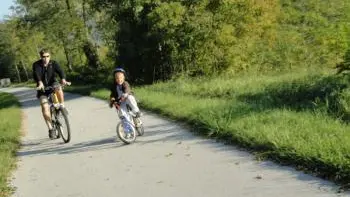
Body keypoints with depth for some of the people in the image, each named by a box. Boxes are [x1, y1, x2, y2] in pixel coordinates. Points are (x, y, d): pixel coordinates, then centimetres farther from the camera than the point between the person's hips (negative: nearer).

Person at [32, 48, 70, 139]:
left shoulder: (53, 63, -6)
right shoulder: (36, 65, -10)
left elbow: (60, 71, -23)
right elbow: (36, 74, -28)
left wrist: (63, 79, -45)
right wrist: (40, 83, -50)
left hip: (52, 84, 0)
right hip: (43, 88, 0)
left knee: (58, 88, -36)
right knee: (45, 107, -18)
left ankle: (62, 107, -16)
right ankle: (50, 129, -8)